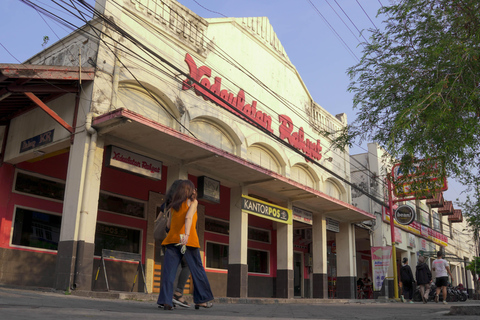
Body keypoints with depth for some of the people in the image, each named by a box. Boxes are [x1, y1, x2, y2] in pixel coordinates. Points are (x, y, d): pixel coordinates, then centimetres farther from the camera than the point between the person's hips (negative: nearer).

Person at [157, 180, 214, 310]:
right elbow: (188, 217, -14)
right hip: (188, 240, -4)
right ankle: (201, 299, 12)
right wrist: (187, 234, -27)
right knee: (197, 269, 7)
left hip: (172, 239, 4)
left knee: (169, 271, 0)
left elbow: (169, 224, 15)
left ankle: (166, 301, -9)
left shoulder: (174, 205, 17)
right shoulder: (192, 201, 4)